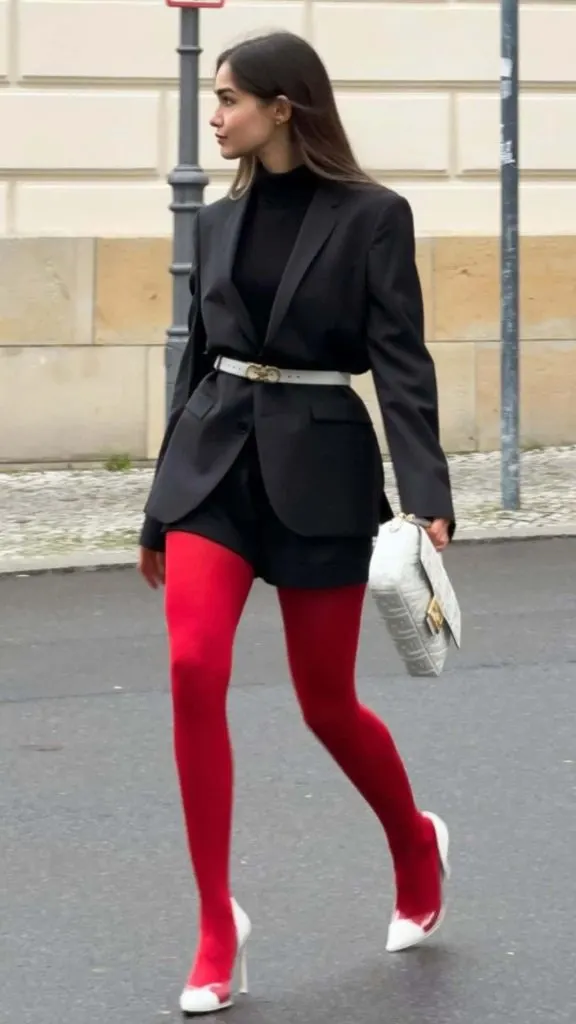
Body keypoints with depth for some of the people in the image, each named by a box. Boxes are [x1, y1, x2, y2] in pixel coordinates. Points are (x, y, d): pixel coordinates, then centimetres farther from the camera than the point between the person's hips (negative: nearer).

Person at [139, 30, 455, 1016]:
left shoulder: (372, 215, -7)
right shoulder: (218, 222, 8)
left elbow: (402, 363, -12)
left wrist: (429, 498, -24)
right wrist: (157, 510, 18)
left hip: (320, 470, -4)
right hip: (214, 464, 4)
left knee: (327, 704, 6)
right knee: (194, 673, -15)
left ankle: (416, 845, 39)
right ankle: (218, 931, -7)